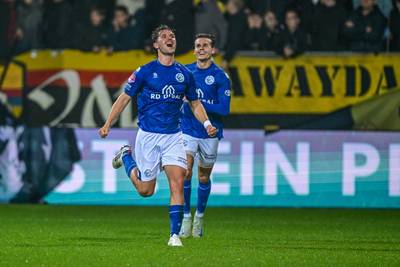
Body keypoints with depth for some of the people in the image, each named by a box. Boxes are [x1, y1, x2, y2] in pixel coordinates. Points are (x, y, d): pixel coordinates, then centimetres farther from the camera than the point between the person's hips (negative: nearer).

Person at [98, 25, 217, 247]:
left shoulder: (184, 74, 6)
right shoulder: (145, 71, -5)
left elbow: (195, 103, 16)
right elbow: (124, 97, 2)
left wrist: (207, 123, -2)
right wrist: (108, 124, -6)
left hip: (173, 136, 2)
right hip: (148, 135, -2)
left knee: (177, 183, -15)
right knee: (145, 190, 6)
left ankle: (175, 234, -10)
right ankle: (126, 156, 35)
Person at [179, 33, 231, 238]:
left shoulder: (220, 77, -8)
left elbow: (224, 110, -14)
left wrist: (198, 103, -20)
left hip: (210, 133, -1)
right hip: (188, 130, 1)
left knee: (204, 178, 10)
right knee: (185, 172, -16)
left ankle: (199, 216, 31)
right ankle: (186, 216, -5)